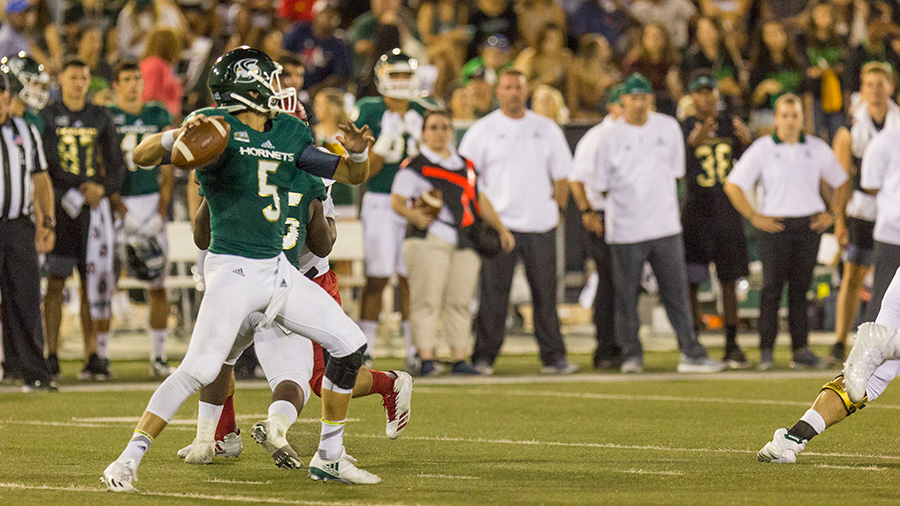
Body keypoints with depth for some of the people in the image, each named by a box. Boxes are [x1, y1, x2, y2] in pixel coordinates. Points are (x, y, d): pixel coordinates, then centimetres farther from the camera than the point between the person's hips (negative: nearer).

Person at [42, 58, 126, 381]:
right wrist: (71, 195, -12)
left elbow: (116, 164, 15)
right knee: (55, 281, -4)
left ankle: (93, 356, 3)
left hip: (94, 204, 3)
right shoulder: (46, 118, 2)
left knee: (94, 282, 0)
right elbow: (40, 168, -4)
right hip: (59, 206, -3)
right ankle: (52, 356, -2)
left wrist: (103, 188, -5)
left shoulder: (100, 118, 12)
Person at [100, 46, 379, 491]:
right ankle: (126, 461, -13)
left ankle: (329, 457, 20)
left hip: (277, 269, 7)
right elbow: (142, 157, -17)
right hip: (232, 269, -7)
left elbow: (353, 175, 18)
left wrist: (357, 153, -6)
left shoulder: (289, 133, 11)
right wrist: (179, 135, -37)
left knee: (350, 345, 9)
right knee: (200, 369, -19)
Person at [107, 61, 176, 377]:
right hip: (117, 203, -3)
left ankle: (158, 357, 8)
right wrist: (125, 215, -13)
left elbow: (167, 171, 8)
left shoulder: (158, 117, 10)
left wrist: (160, 215, -2)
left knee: (158, 285, 2)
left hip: (152, 201, 3)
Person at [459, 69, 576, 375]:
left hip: (541, 224, 2)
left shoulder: (547, 129, 11)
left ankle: (553, 356, 7)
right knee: (493, 295, -3)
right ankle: (484, 356, 2)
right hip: (499, 222, -2)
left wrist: (558, 210, 7)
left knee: (545, 293, 3)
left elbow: (560, 175, 16)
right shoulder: (483, 130, 3)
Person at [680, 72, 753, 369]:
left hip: (727, 211, 3)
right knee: (692, 282, -3)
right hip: (695, 213, -3)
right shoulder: (684, 128, -1)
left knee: (730, 279, 3)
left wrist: (747, 141, -8)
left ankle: (732, 347, 6)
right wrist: (693, 143, -31)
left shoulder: (730, 126, 11)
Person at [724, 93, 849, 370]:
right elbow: (733, 186, -1)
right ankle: (766, 350, -5)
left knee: (800, 288, 4)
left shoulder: (817, 148, 8)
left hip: (809, 225, 3)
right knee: (772, 287, -8)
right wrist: (754, 217, -7)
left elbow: (840, 182, 20)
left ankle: (801, 349, 7)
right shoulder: (761, 149, -1)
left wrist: (831, 214, 8)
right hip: (774, 226, -3)